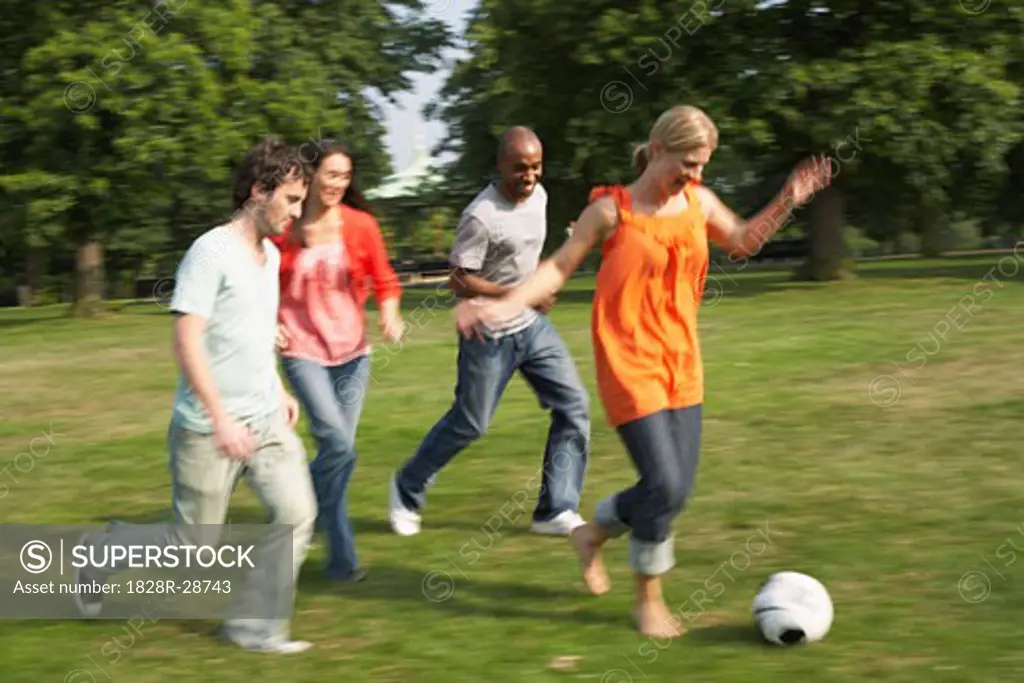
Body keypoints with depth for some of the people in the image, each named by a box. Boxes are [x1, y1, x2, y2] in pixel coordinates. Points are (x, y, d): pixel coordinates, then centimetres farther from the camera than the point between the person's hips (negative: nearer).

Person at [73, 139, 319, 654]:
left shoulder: (270, 254, 10)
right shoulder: (211, 251, -16)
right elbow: (187, 342, -22)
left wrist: (279, 389, 21)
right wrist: (221, 417, -26)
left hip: (266, 420, 7)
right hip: (210, 430, -7)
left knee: (297, 514, -7)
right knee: (191, 544, 3)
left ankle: (252, 625, 5)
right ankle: (102, 554, 29)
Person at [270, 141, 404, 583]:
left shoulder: (360, 225, -1)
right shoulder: (283, 229, -6)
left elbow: (385, 281, 7)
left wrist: (389, 314, -12)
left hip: (352, 351, 3)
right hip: (303, 350, -3)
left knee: (336, 450, 8)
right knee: (338, 447, -15)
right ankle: (342, 555, -4)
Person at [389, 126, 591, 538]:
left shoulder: (538, 195, 2)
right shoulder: (481, 217, -23)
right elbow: (460, 281, -21)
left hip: (533, 326, 7)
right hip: (489, 334, -7)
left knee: (573, 405, -2)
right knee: (469, 424, 4)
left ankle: (556, 512, 4)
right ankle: (407, 490, 27)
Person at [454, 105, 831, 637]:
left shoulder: (698, 202, 6)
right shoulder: (612, 209, -9)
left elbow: (742, 241, 23)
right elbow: (559, 267, -3)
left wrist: (787, 201, 10)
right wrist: (505, 304, -15)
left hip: (681, 362, 6)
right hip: (629, 364, -6)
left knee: (676, 489, 6)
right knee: (665, 485, -12)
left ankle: (593, 534, 33)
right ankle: (649, 598, 11)